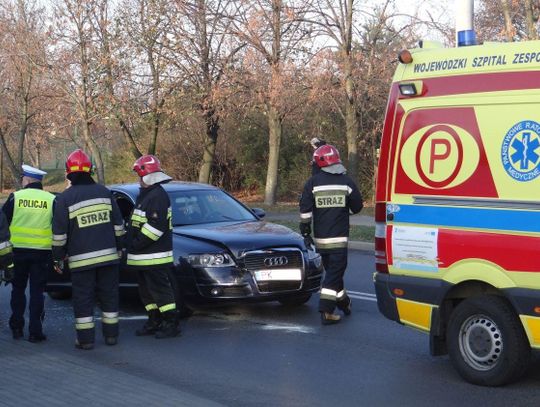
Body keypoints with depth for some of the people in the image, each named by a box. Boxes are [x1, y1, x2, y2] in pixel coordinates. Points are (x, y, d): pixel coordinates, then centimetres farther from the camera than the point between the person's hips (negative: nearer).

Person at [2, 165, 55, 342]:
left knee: (18, 289, 16)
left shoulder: (15, 197, -3)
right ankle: (35, 331, 2)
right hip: (42, 252, 0)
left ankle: (16, 328, 19)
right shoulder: (52, 200, -1)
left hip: (19, 250, 0)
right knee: (37, 291, 4)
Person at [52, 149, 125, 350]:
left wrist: (58, 258, 4)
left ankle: (86, 339, 3)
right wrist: (118, 248, 21)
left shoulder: (65, 198, -5)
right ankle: (111, 335, 17)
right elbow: (118, 225, 10)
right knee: (109, 295, 12)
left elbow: (59, 233, -6)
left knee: (83, 298, 3)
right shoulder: (104, 192, 7)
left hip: (81, 259, -3)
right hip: (108, 255, 4)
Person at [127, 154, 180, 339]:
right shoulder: (145, 194, 18)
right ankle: (154, 322, 24)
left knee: (160, 290, -7)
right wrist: (133, 244, 16)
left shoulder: (158, 196, -16)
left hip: (154, 257, -11)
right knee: (147, 291, 15)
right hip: (143, 258, 11)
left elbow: (156, 226, -24)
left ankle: (172, 324, -2)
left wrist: (138, 243, -20)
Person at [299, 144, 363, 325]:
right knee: (334, 272, -2)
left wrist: (305, 232, 4)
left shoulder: (312, 182, -2)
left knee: (333, 270, 17)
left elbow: (305, 210, -5)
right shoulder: (346, 182, -3)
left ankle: (343, 301, 32)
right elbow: (357, 207, 5)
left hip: (320, 238, 2)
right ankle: (326, 311, -10)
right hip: (339, 238, -2)